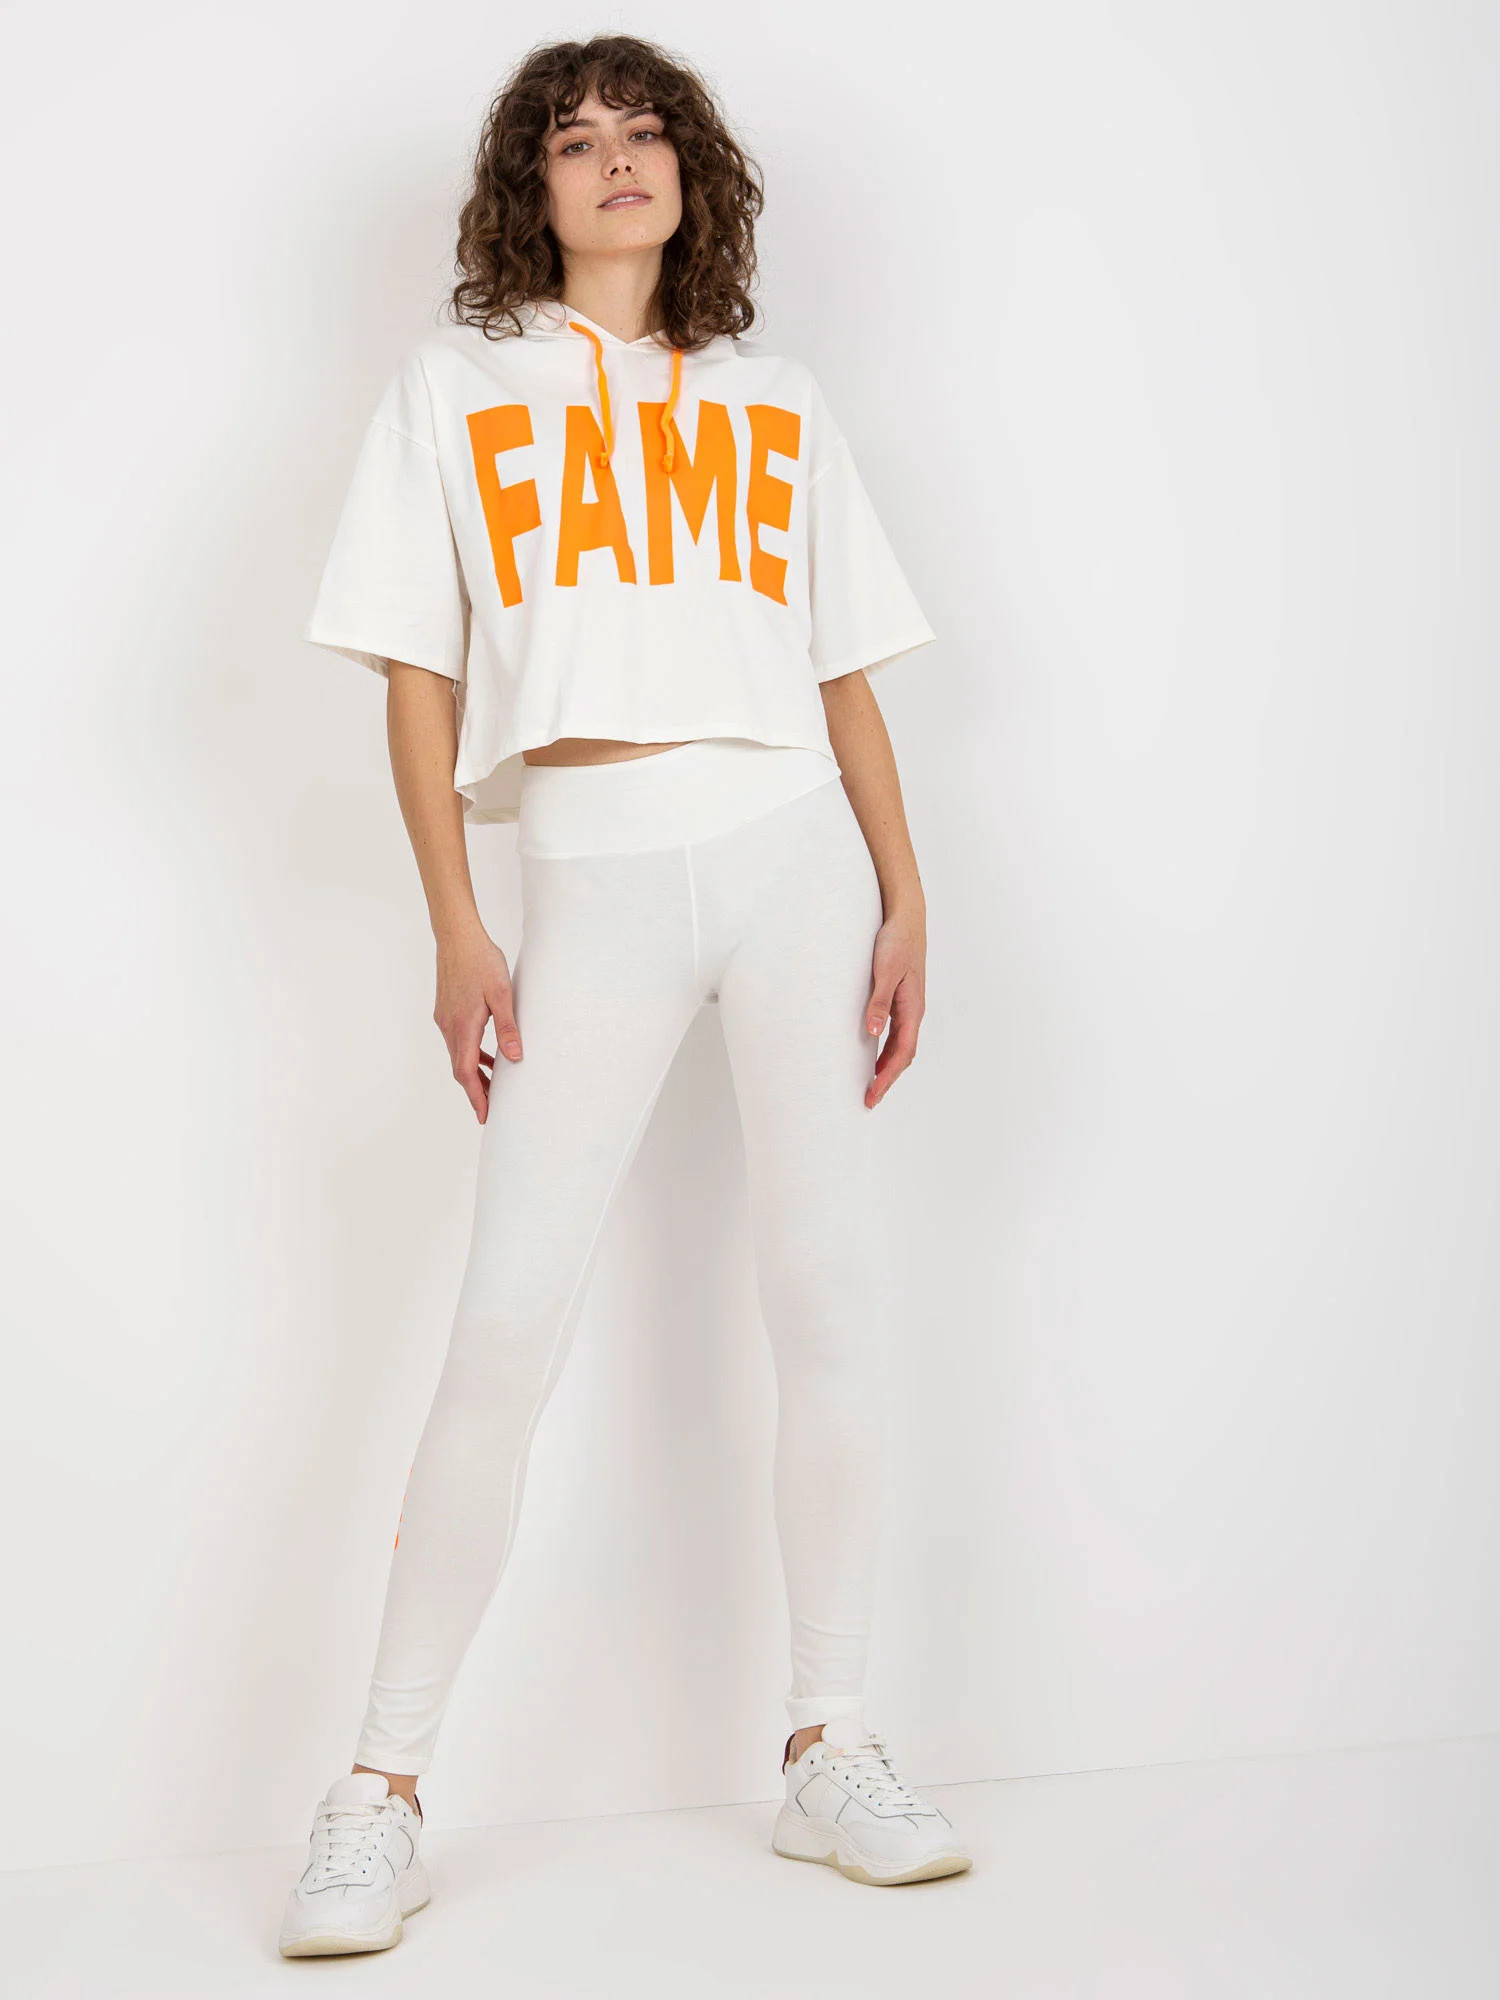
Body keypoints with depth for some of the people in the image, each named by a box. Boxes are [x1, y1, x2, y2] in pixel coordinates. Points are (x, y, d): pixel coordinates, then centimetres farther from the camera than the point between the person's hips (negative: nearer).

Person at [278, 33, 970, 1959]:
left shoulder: (773, 408, 16)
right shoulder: (453, 389, 10)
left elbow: (847, 679, 14)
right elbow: (419, 683, 4)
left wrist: (903, 896, 4)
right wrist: (457, 934, -4)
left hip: (795, 857, 3)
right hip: (590, 880, -2)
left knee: (827, 1298, 1)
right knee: (507, 1329, -7)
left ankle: (829, 1754, 12)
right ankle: (382, 1788, 3)